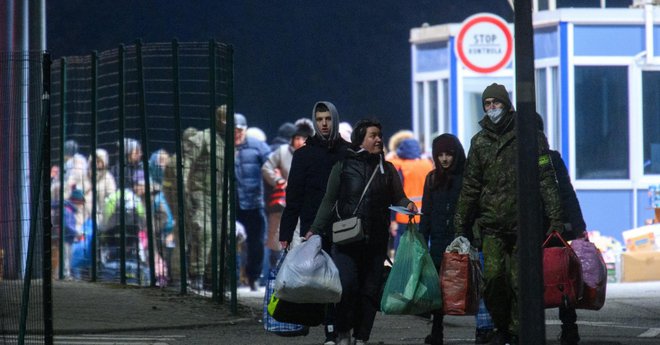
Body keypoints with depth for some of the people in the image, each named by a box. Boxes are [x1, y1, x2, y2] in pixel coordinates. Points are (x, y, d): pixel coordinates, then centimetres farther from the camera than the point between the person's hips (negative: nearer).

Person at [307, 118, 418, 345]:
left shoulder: (387, 169, 13)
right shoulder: (343, 166, 4)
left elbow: (398, 198, 15)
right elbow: (329, 201, 6)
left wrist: (408, 205, -9)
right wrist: (315, 230, -1)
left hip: (376, 241, 3)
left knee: (370, 290, 1)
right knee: (347, 284, -16)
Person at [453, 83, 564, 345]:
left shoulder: (530, 136, 2)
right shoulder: (480, 142, 12)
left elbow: (546, 180, -1)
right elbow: (470, 187, 16)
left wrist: (555, 218, -8)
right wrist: (461, 226, 14)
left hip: (524, 224, -2)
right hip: (492, 225, 2)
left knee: (519, 281, -3)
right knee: (493, 277, -9)